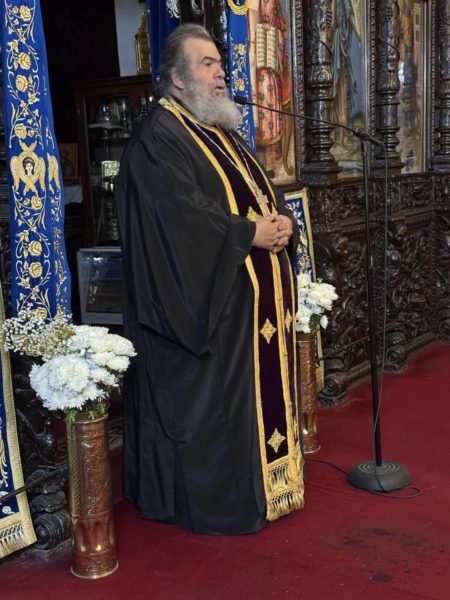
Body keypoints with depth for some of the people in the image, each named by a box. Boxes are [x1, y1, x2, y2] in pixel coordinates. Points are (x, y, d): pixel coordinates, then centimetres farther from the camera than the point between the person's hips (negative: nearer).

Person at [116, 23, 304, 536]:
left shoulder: (222, 133, 18)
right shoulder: (158, 139, -12)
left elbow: (265, 194, 18)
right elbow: (182, 215, -24)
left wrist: (282, 222, -4)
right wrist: (251, 232, -17)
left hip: (255, 299, 9)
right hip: (207, 301, -9)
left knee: (263, 391, 15)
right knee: (209, 403, 1)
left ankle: (263, 481, 31)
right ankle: (212, 501, 16)